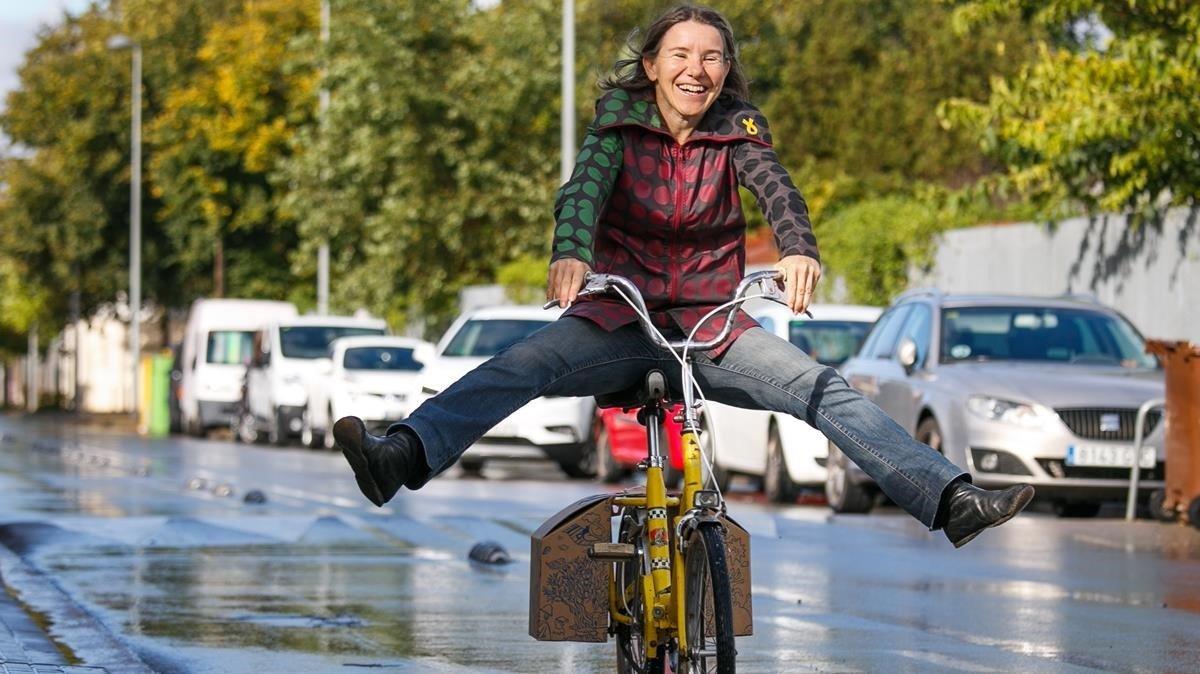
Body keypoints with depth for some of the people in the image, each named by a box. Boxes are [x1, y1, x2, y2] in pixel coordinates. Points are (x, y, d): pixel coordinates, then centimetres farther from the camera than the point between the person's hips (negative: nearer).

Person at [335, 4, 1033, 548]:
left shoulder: (737, 126, 1)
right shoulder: (621, 117, 0)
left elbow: (774, 184, -18)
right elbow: (586, 183, -19)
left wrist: (800, 248, -41)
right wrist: (570, 251, -42)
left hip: (713, 325, 1)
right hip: (620, 318, -1)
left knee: (822, 387, -19)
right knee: (520, 366, -27)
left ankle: (953, 500, -26)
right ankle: (399, 459, -44)